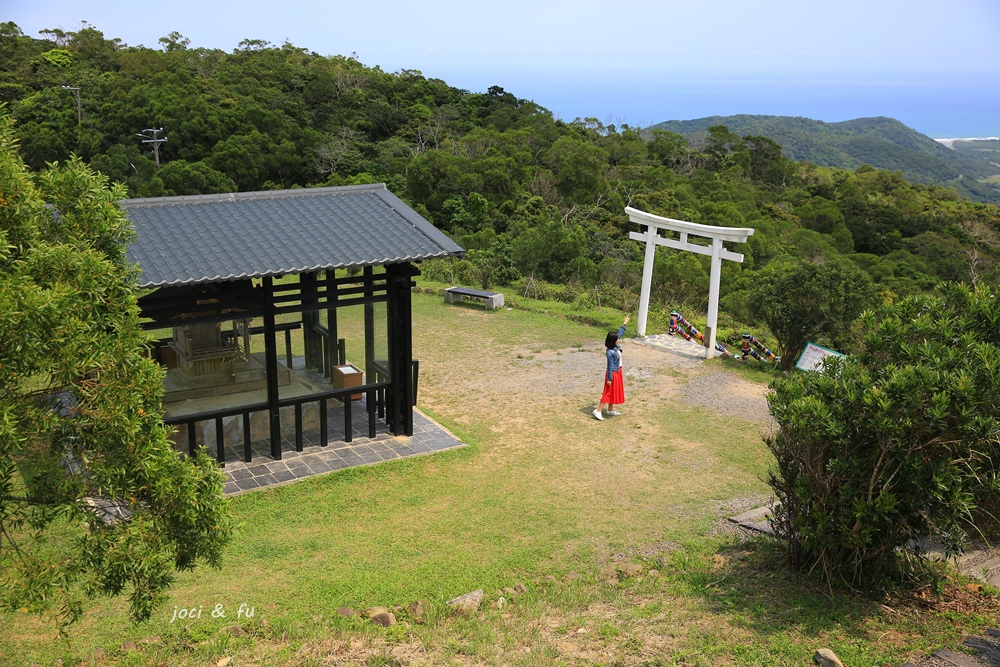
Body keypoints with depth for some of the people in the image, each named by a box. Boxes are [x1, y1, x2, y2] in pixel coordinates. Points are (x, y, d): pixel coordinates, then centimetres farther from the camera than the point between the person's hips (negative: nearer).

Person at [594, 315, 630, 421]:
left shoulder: (616, 346, -3)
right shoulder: (610, 352, -28)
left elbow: (620, 333, 13)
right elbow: (610, 366, -24)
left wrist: (624, 324, 17)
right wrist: (609, 378, -20)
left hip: (617, 372, 9)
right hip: (613, 373, -9)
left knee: (615, 392, 18)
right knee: (608, 392, -4)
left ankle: (610, 410, 30)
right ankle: (598, 411, 0)